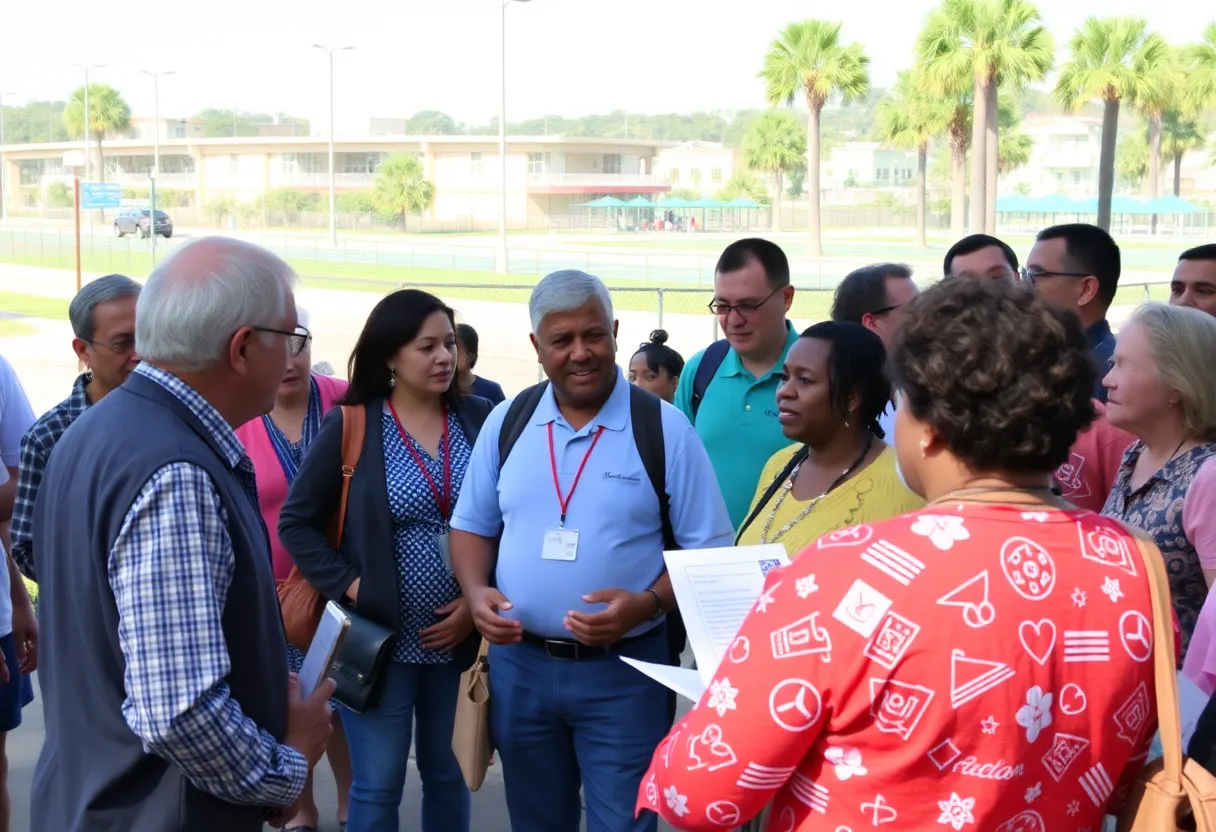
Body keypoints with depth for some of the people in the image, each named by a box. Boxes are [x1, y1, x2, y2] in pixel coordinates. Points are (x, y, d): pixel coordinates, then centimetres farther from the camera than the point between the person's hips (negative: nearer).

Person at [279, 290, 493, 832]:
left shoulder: (479, 420, 0)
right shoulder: (350, 426, -7)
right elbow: (296, 522, -2)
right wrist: (349, 586, -12)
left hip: (459, 634, 3)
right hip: (381, 636, -2)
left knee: (448, 773, 16)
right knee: (378, 784, 5)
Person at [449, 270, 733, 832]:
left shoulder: (664, 428, -7)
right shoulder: (507, 422, 4)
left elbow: (708, 550, -5)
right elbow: (473, 526, 12)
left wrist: (647, 605, -22)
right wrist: (477, 592, -8)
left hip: (622, 671, -3)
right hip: (518, 663, 4)